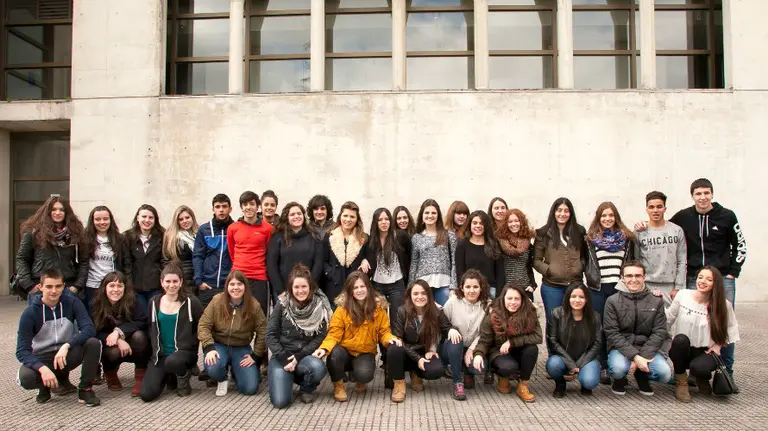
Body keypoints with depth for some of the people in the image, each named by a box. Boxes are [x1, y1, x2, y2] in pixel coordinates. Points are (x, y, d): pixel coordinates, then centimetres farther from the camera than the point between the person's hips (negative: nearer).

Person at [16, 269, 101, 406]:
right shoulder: (30, 313, -12)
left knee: (93, 343, -29)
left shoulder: (72, 302, -10)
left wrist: (66, 346, -36)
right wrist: (43, 368, -34)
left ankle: (85, 389, -10)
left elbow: (89, 329, -20)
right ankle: (45, 386, 4)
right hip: (42, 358, -1)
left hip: (67, 354, 1)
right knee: (26, 378, -33)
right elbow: (22, 351, -16)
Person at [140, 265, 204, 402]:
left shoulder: (191, 302, -6)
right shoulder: (154, 302, 5)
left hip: (184, 351, -4)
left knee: (172, 362, -40)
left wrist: (191, 343, -6)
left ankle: (183, 378, -3)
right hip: (160, 354, 4)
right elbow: (151, 329, 15)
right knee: (146, 394, -14)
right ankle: (169, 376, 19)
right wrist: (155, 350, 6)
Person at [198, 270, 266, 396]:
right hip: (219, 345, -1)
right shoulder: (217, 301, -11)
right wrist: (209, 348, -23)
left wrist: (256, 355, -8)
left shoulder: (253, 305, -11)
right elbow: (203, 325, -10)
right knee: (213, 368, -35)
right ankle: (222, 380, 5)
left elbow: (263, 331, -5)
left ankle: (236, 370, 24)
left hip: (242, 348, 1)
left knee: (250, 388, -11)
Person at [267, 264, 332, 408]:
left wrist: (299, 357, -17)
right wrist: (284, 359, -15)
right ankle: (287, 375, 16)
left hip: (305, 356, 1)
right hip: (282, 355, 0)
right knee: (280, 401, -19)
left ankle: (306, 389, 2)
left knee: (318, 367, -35)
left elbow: (321, 336, -7)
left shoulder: (320, 304, -6)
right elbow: (271, 335, -5)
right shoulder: (282, 303, -7)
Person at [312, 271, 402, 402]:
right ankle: (338, 385, -4)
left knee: (364, 374, -32)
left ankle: (361, 382, 11)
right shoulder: (342, 308, -11)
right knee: (334, 354, -36)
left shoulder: (378, 307, -4)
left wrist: (390, 338, -24)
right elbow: (334, 334, -11)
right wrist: (324, 348, -31)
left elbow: (384, 331, 0)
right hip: (345, 351, 0)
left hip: (365, 353, 1)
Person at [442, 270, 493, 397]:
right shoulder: (453, 301, -9)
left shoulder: (487, 304, -7)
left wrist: (471, 349, -18)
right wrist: (450, 329, -27)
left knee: (480, 367, -29)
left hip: (474, 348, 1)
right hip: (454, 348, 0)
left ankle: (467, 372, 12)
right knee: (455, 341, -35)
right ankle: (457, 383, -18)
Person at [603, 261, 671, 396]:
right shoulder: (612, 301, -5)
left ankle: (642, 377, 12)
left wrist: (642, 356, -17)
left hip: (646, 348, 2)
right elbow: (612, 333, -10)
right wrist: (634, 356, -21)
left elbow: (659, 332, -3)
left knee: (665, 373, -24)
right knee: (619, 368, -33)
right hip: (620, 347, -2)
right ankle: (620, 380, 7)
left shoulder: (656, 301, 2)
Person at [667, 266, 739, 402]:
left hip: (706, 352, -1)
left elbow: (732, 327, 8)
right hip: (682, 350, 1)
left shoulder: (723, 304, -7)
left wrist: (719, 345, -2)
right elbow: (668, 319, 2)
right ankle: (681, 382, -9)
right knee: (680, 339, -35)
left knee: (698, 367, -34)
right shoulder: (682, 296, -7)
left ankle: (703, 378, 10)